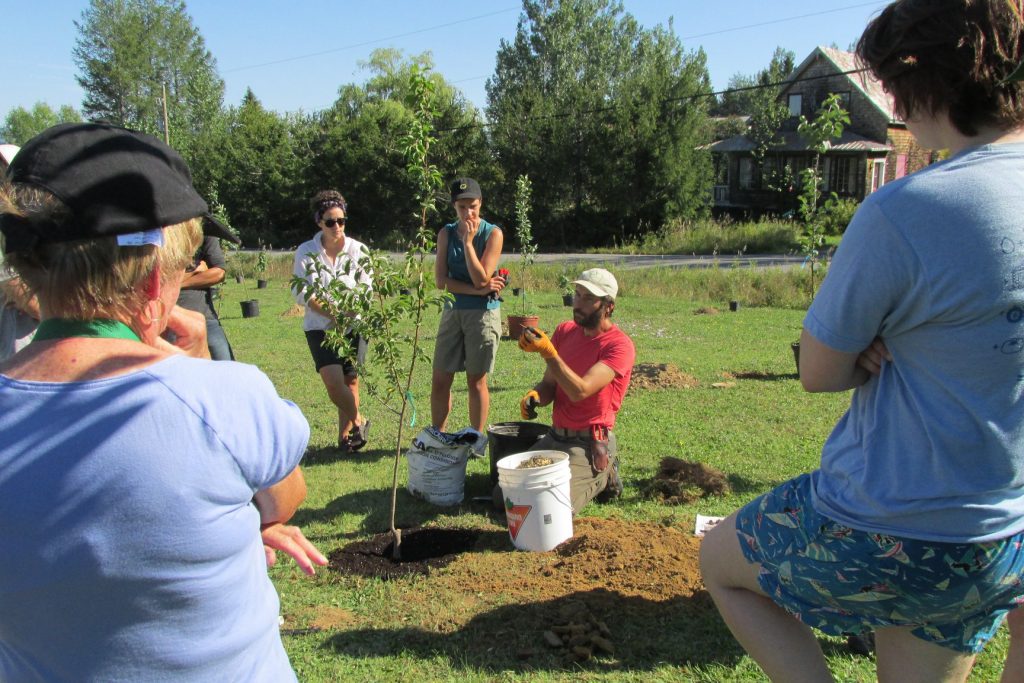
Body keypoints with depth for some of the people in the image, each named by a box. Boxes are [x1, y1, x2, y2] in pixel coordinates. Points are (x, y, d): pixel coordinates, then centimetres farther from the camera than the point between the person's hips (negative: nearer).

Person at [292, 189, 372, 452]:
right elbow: (303, 293, -5)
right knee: (334, 382, -15)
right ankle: (359, 421, 8)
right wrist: (333, 315, -17)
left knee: (351, 380, 3)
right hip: (321, 327, -1)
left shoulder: (358, 249, 2)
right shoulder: (306, 252, -1)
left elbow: (366, 288, 2)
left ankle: (345, 435, 18)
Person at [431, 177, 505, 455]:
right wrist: (477, 290, -13)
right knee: (440, 379, 5)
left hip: (483, 313, -3)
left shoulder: (493, 234, -6)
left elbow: (481, 278, -15)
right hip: (453, 311, 4)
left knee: (477, 380, 5)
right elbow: (441, 280, -4)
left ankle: (477, 439, 20)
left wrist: (468, 241, -16)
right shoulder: (446, 233, 4)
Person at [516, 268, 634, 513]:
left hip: (589, 445, -7)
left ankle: (602, 477, 8)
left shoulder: (619, 345, -14)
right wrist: (534, 395, -14)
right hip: (554, 437, 7)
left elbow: (580, 391, -25)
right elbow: (549, 384, 9)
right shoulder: (565, 331, 7)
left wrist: (548, 352, -34)